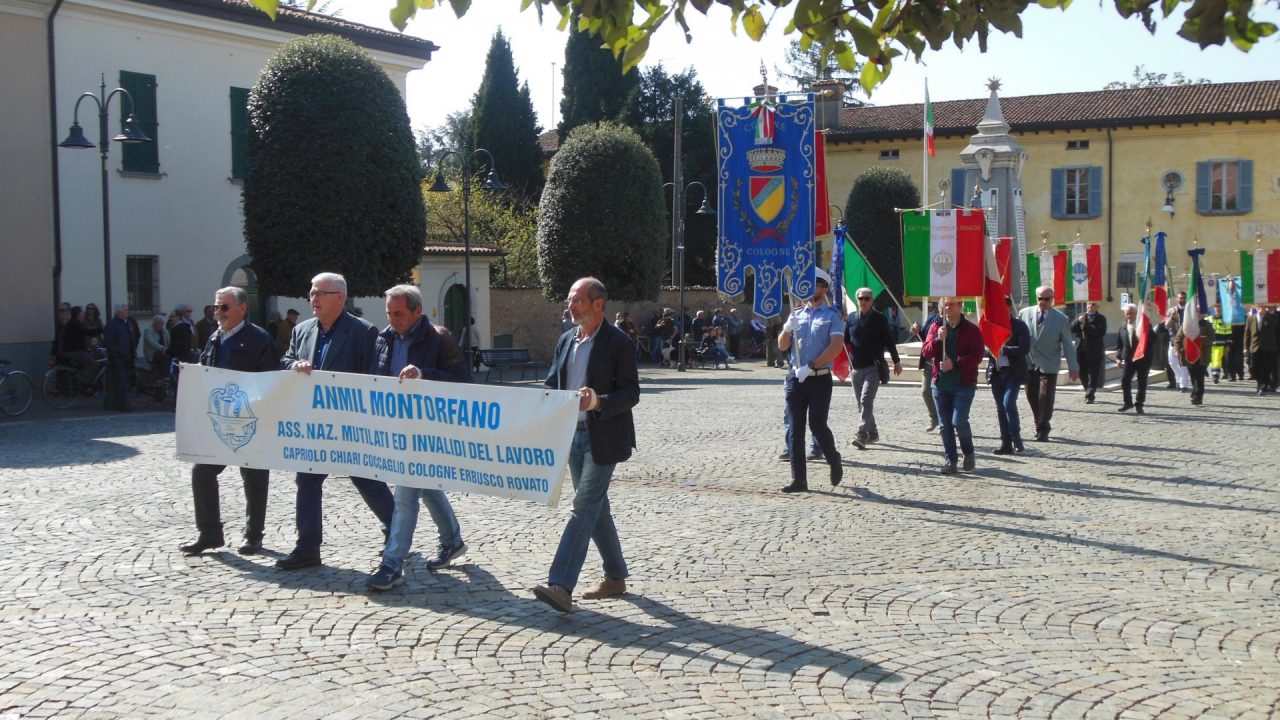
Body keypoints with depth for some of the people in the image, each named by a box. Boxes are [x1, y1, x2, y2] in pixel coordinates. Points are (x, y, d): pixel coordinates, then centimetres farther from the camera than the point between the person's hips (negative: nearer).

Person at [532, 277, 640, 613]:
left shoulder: (618, 342, -10)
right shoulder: (566, 340, 11)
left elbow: (631, 393, -13)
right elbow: (552, 383, 16)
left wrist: (598, 401, -30)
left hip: (602, 438, -8)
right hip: (572, 435, 8)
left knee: (584, 507, -13)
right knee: (596, 508, 14)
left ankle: (561, 587, -19)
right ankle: (615, 577, 27)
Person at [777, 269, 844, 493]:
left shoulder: (833, 315, 0)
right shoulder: (796, 314, 14)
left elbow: (837, 346, -13)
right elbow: (782, 346, 11)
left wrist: (811, 366, -19)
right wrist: (788, 328, -10)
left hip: (820, 378, -4)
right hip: (796, 378, 5)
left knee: (817, 425, -8)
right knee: (796, 429, 1)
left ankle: (834, 460, 21)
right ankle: (799, 479, 4)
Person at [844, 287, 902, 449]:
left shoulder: (880, 318, -1)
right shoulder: (851, 318, 8)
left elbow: (889, 341, 3)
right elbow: (844, 340, 13)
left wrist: (896, 362, 5)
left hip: (874, 367, -5)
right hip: (856, 368, 5)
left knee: (866, 400, -17)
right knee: (863, 403, 11)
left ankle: (862, 435, -23)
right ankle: (872, 433, 24)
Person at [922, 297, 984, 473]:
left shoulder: (972, 330, -3)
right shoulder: (936, 328, 8)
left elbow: (977, 356, -11)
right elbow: (926, 352, 0)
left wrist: (955, 363, -21)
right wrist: (938, 340, -18)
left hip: (964, 384, -4)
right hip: (941, 384, 4)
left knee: (959, 421, -13)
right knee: (945, 425, 6)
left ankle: (968, 452, 12)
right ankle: (950, 460, 15)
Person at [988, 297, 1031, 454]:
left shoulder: (1019, 326, -3)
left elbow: (1024, 348, -12)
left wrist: (1004, 350, -18)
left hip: (1013, 372, -5)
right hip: (996, 371, 5)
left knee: (1008, 403, -18)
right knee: (1000, 408, 6)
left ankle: (1016, 438, -2)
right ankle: (1006, 443, 12)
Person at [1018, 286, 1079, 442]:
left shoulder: (1061, 319, -3)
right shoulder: (1025, 313, 2)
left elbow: (1067, 345, 0)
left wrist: (1073, 367, -3)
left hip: (1048, 365, -3)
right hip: (1029, 363, 3)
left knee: (1045, 398, -7)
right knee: (1032, 397, 8)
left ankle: (1043, 430, 4)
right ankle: (1041, 426, 26)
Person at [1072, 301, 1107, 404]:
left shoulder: (1100, 319, 1)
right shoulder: (1081, 317, 16)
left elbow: (1101, 332, -16)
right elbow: (1072, 329, 7)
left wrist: (1085, 326, -13)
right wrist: (1078, 321, -11)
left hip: (1094, 351, -5)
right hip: (1081, 351, 5)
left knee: (1093, 375, -5)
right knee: (1082, 374, 10)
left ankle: (1089, 396, -2)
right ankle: (1089, 392, 26)